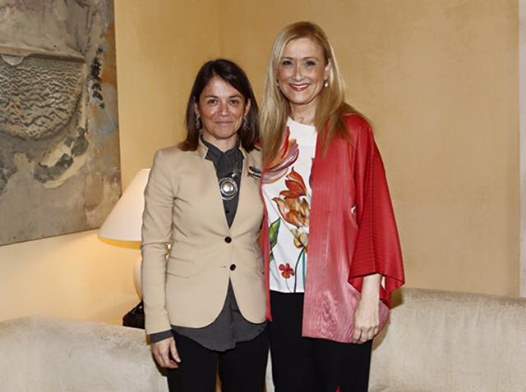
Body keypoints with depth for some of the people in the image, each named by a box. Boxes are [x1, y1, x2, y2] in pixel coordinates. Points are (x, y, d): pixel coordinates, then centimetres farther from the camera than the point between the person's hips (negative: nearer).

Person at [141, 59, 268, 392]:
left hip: (251, 319, 3)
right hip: (191, 319, -2)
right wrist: (158, 325, -8)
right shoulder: (170, 162, -4)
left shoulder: (263, 165, 4)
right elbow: (153, 245, -5)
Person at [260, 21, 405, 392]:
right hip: (282, 296, 5)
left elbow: (374, 214, -10)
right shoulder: (271, 136, 7)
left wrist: (370, 296, -15)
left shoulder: (352, 130, -7)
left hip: (337, 297, -4)